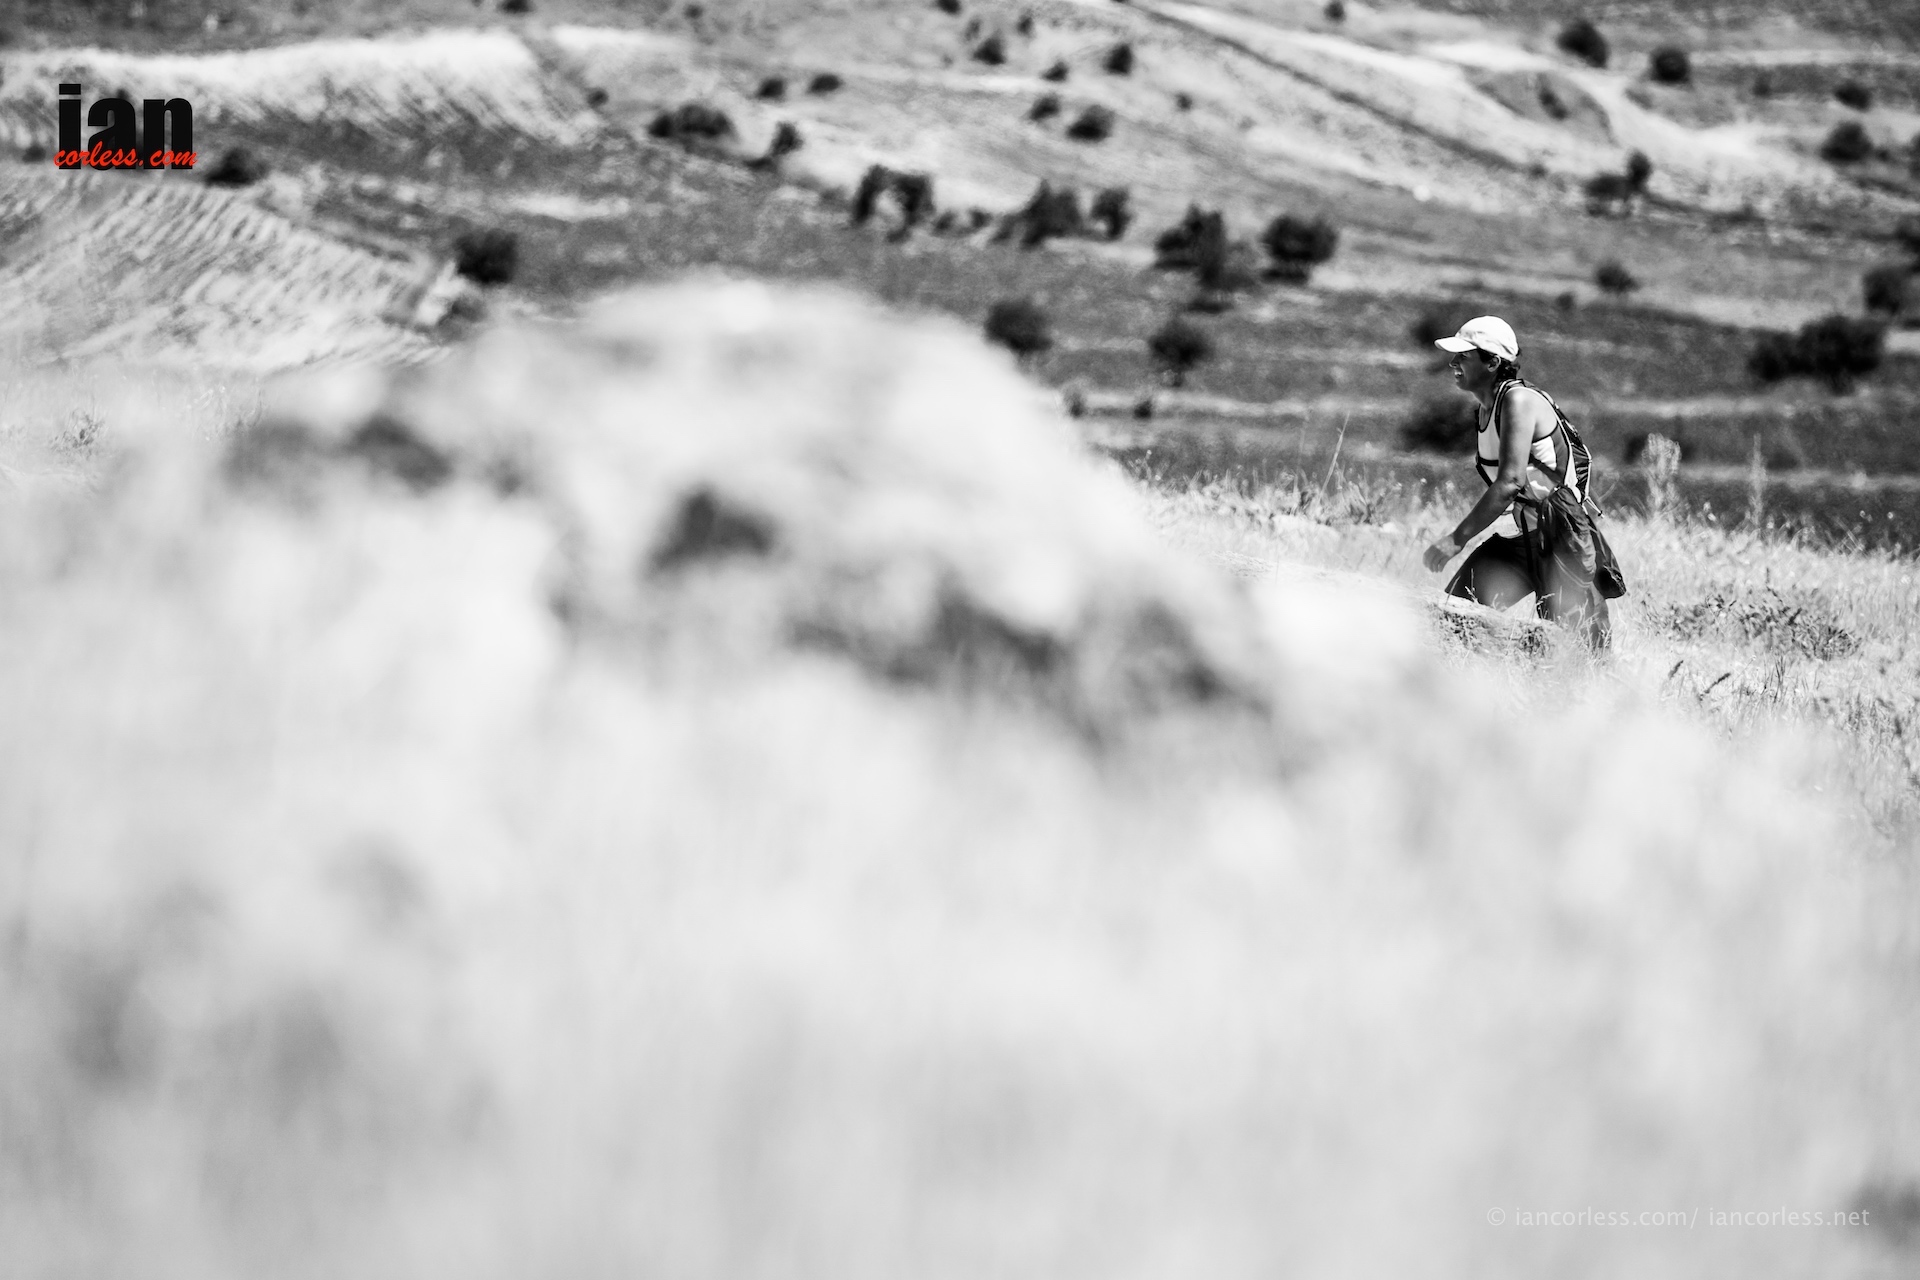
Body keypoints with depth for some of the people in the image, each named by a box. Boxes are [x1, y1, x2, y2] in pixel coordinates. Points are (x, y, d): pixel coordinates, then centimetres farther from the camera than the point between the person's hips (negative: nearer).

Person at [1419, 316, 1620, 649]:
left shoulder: (1519, 400, -17)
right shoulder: (1484, 410, 11)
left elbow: (1510, 482, -26)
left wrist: (1456, 540, -27)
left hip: (1559, 539, -8)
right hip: (1515, 539, 8)